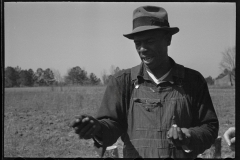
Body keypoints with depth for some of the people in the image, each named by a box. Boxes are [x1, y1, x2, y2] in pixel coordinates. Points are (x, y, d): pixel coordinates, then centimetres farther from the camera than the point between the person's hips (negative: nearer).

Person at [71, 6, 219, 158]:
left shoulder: (193, 80, 1)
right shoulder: (122, 81, 1)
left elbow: (210, 127, 2)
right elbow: (112, 125, -6)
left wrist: (188, 138, -17)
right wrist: (98, 128, -27)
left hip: (184, 155, 0)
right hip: (134, 154, 0)